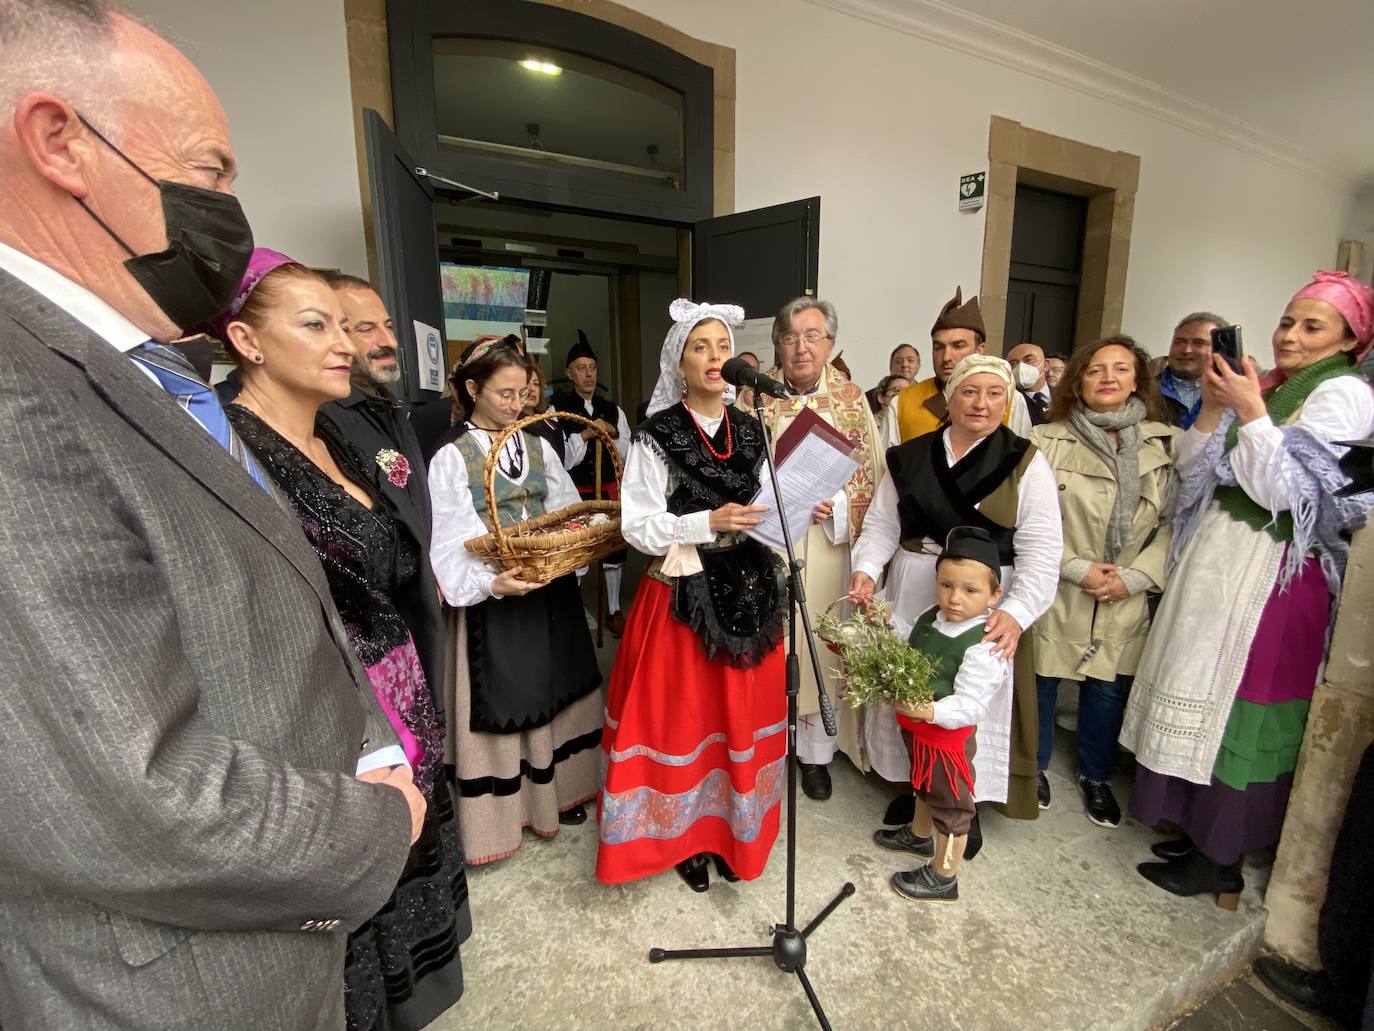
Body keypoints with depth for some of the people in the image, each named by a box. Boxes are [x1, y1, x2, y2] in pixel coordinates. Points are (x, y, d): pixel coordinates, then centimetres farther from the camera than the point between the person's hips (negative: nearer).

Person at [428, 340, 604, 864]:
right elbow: (451, 540, -15)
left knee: (554, 687, 16)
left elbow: (568, 510, 11)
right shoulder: (451, 456, -8)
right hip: (494, 595, -5)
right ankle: (502, 807, 24)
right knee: (501, 699, 4)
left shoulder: (538, 446, 8)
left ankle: (558, 790, 35)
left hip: (551, 588, 6)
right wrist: (490, 584, -29)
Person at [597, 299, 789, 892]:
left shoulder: (751, 432, 7)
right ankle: (683, 834, 31)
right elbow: (637, 526, -11)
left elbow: (766, 512, 14)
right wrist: (709, 522, -20)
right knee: (682, 716, 8)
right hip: (681, 596, -4)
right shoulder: (656, 437, -8)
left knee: (742, 714, 13)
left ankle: (734, 829, 35)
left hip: (749, 592, 5)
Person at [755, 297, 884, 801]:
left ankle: (816, 752, 26)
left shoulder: (852, 399, 1)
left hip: (826, 542, 0)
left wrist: (834, 503, -17)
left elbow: (870, 475, 0)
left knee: (821, 646, 7)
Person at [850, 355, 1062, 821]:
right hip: (910, 598, 3)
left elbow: (1041, 549, -10)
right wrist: (866, 567, -14)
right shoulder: (909, 457, 5)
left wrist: (1017, 611, -23)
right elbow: (882, 524, 4)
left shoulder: (1025, 463, -3)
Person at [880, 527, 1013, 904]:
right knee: (924, 785, 32)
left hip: (949, 735, -8)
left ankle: (942, 878, 34)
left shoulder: (984, 647, -28)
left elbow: (969, 706, -29)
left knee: (951, 804, 14)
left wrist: (929, 711, -43)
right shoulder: (929, 618, -5)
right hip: (919, 729, 8)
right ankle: (920, 835, 58)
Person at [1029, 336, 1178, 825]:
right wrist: (1078, 569, -13)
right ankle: (1034, 767, 35)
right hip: (1055, 594, -2)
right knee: (1040, 682, 10)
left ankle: (1095, 776, 39)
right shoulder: (1048, 441, -6)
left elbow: (1172, 523, 0)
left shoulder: (1164, 444, 3)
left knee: (1109, 690, 15)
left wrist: (1134, 577, -10)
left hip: (1126, 601, 3)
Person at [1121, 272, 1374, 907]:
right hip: (1216, 557, 7)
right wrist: (1213, 407, -3)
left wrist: (1251, 412, -15)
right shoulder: (1268, 388, 13)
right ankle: (1200, 828, 29)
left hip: (1274, 574, -7)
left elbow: (1282, 491, -18)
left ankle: (1222, 862, 17)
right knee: (1204, 697, 13)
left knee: (1239, 708, 1)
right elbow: (1195, 473, 9)